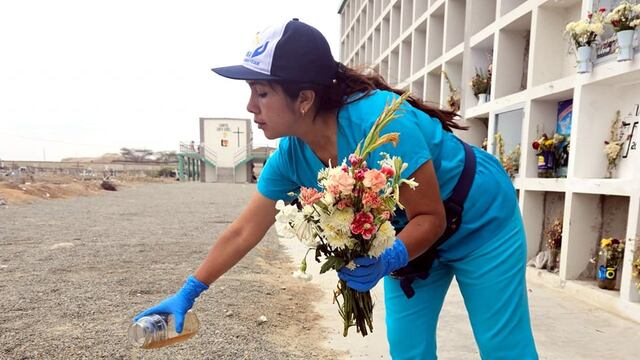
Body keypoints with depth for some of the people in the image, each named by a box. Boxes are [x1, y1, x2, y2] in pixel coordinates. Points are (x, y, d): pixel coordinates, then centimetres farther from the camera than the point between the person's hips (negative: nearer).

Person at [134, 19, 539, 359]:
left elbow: (431, 218, -26)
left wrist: (386, 261, -44)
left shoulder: (380, 121, -37)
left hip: (480, 221, -5)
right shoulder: (290, 156, -16)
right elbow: (242, 233, -7)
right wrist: (187, 294, -2)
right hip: (412, 235, 5)